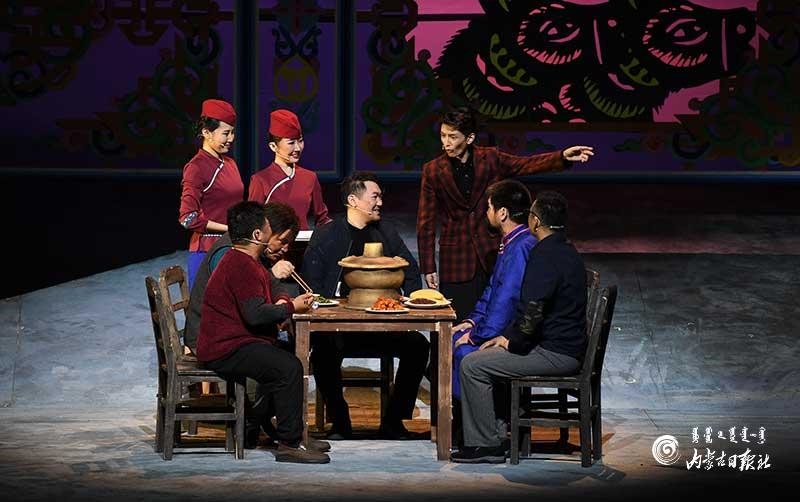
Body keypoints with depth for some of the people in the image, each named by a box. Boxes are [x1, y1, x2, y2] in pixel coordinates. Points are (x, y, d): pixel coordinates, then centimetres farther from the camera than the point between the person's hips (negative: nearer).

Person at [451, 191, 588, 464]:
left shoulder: (544, 257, -19)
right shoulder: (566, 251, 14)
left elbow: (532, 314, -24)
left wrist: (511, 342, -6)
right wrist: (508, 336, 14)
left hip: (556, 354, -10)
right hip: (566, 346, 10)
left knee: (472, 365, -8)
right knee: (485, 358, 21)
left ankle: (486, 445, -3)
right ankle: (495, 433, 20)